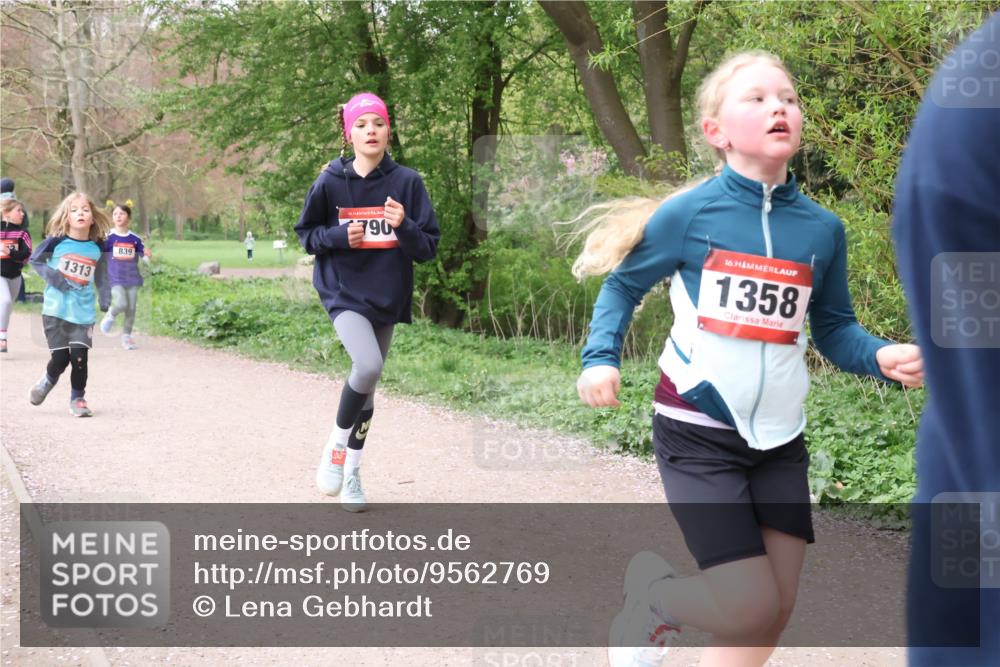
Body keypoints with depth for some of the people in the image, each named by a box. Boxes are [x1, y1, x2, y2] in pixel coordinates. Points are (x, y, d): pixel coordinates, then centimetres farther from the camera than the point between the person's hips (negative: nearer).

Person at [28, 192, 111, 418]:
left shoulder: (98, 248, 0)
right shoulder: (56, 242, -6)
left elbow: (101, 278, 10)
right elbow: (35, 260, 6)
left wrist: (106, 302, 1)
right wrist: (52, 277, -9)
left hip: (83, 313, 2)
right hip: (55, 310, -2)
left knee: (79, 357, -5)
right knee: (60, 358, -3)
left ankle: (77, 399, 16)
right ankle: (47, 380, 31)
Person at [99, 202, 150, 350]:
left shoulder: (135, 238, 3)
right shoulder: (108, 237, -3)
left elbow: (144, 257, 11)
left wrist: (147, 254, -11)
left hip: (132, 279, 3)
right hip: (116, 279, -3)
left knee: (131, 309, 3)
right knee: (121, 304, -21)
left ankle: (126, 337, 17)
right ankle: (111, 315, 12)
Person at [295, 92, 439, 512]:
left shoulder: (407, 182, -4)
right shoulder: (330, 183, -5)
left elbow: (428, 248, -2)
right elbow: (306, 234, 6)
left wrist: (404, 226, -23)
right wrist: (340, 235, -14)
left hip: (387, 298, 3)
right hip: (344, 292, -3)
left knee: (367, 387, 12)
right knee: (368, 366, -26)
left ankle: (351, 471, 30)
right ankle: (336, 445, -2)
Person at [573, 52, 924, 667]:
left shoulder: (823, 228, 1)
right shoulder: (689, 213, -8)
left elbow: (834, 328, 9)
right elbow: (624, 285, 6)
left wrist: (882, 357, -11)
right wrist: (601, 358, -8)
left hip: (780, 438, 5)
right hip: (698, 435, -4)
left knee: (774, 615, 5)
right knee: (751, 608, -9)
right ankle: (651, 594, 21)